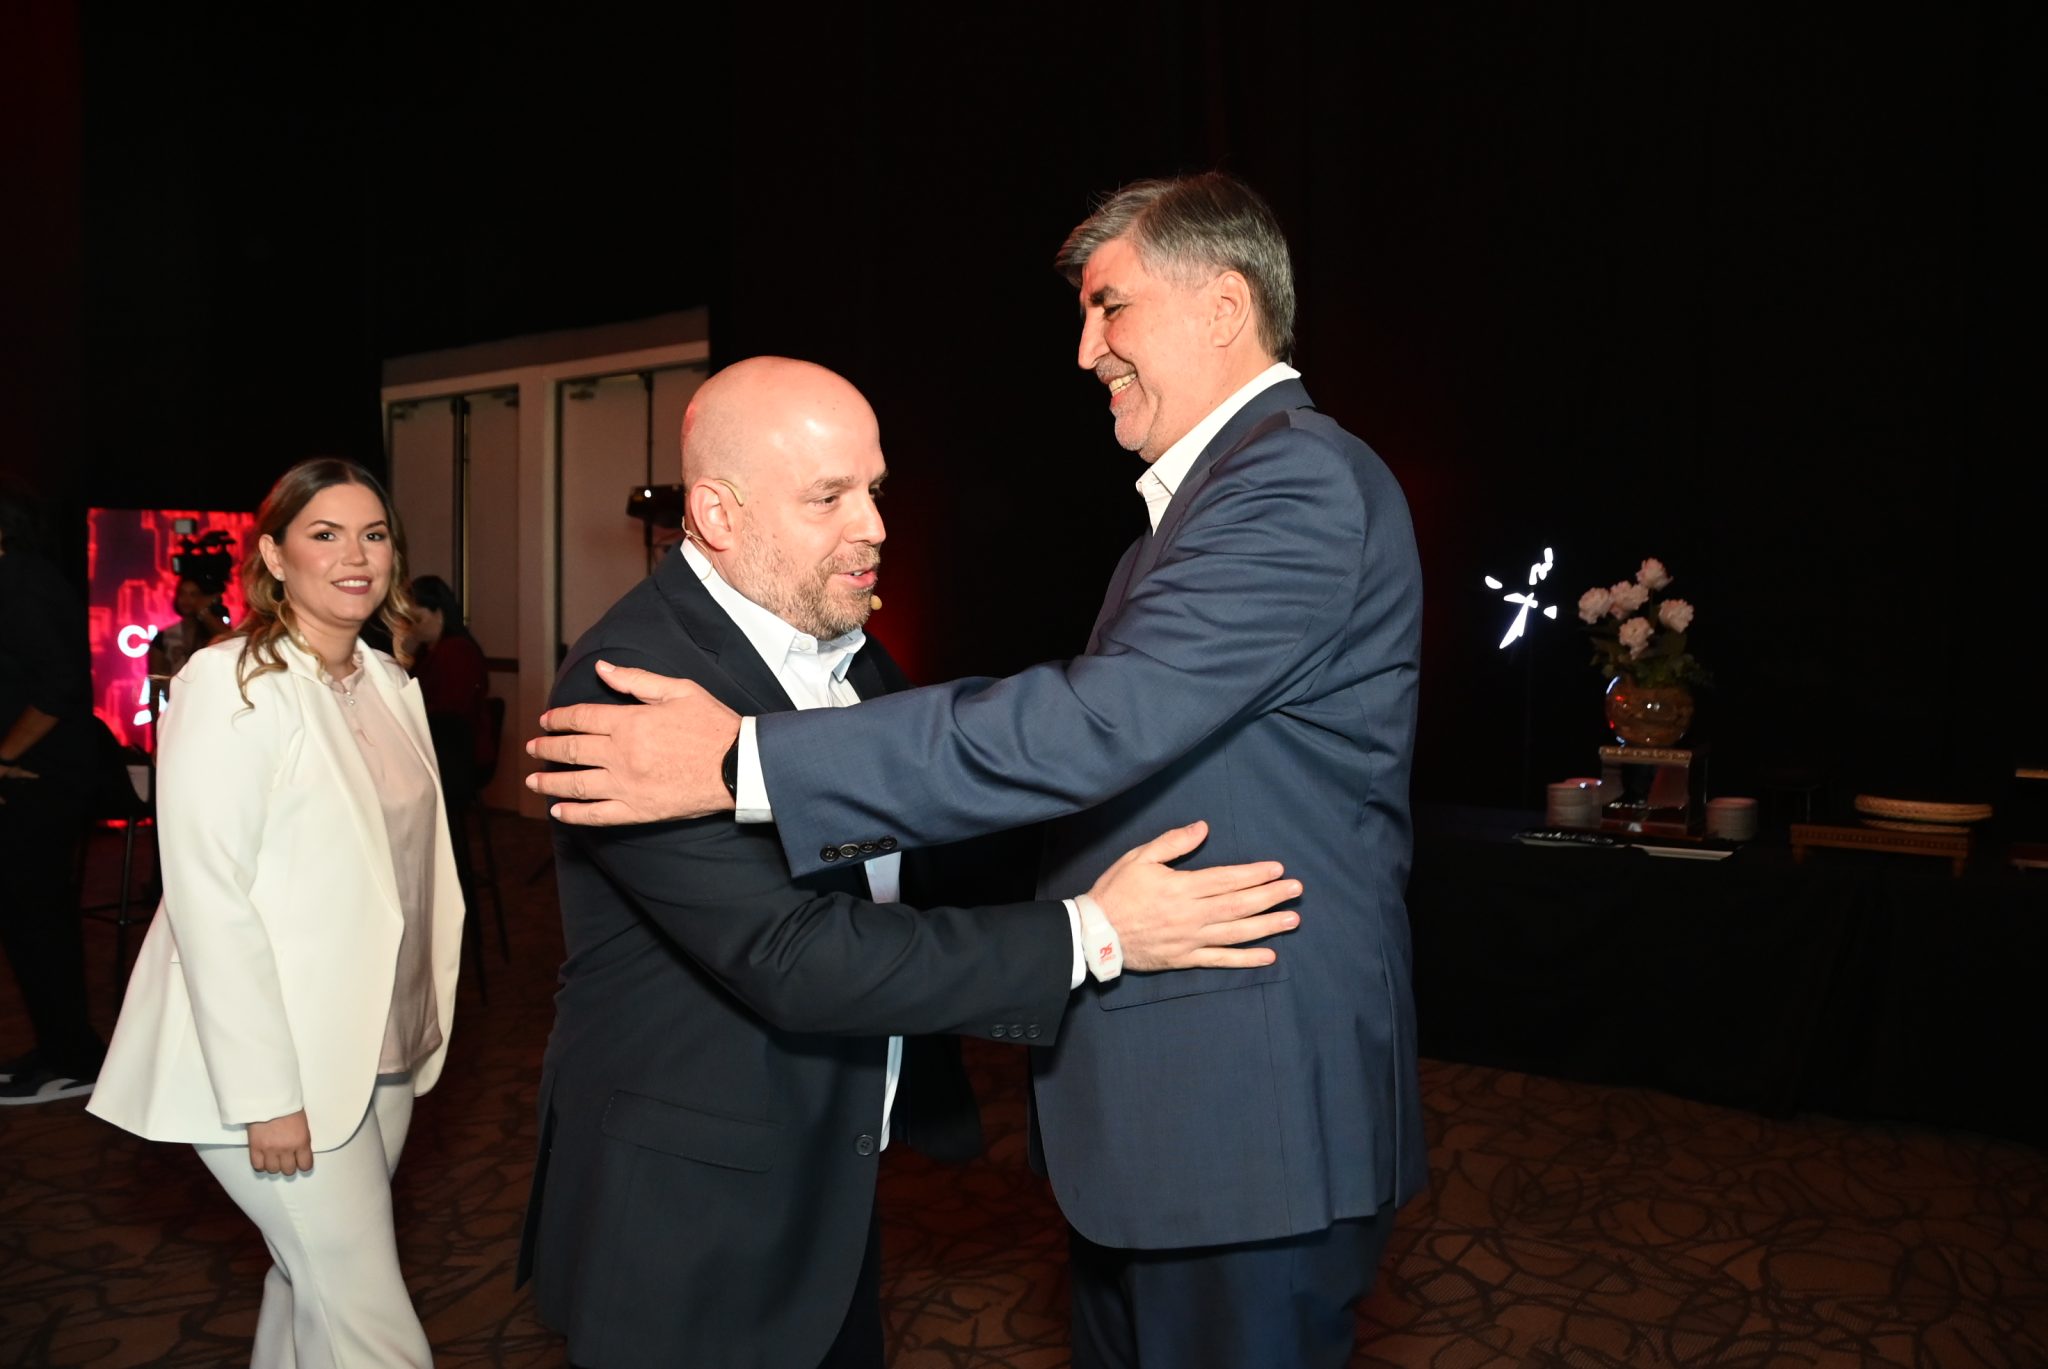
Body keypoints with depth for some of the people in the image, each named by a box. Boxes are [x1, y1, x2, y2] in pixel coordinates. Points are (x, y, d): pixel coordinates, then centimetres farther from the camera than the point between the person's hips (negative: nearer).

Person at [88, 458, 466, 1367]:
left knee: (313, 1276, 18)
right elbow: (209, 899, -17)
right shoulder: (229, 686, -14)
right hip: (277, 1059, -6)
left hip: (384, 1046, 6)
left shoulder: (390, 685, 7)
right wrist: (265, 1093, -18)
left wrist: (428, 1011, 8)